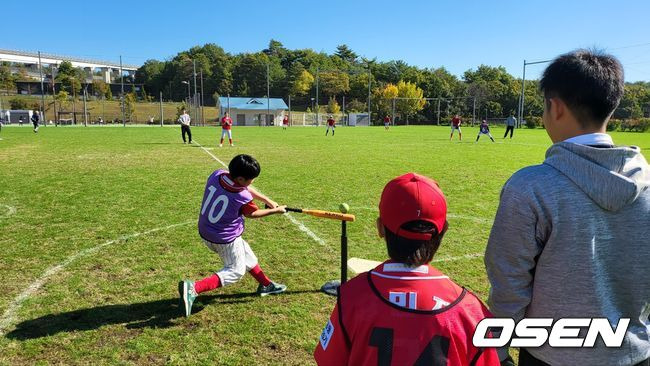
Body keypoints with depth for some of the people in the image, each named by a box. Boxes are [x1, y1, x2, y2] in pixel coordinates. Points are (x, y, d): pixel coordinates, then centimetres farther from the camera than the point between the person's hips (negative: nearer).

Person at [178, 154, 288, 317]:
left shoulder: (217, 174, -13)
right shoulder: (243, 198, -29)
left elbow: (245, 188, 1)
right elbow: (251, 214, -6)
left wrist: (267, 200, 4)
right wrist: (275, 211, 6)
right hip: (225, 239, -8)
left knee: (247, 257, 24)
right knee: (236, 271, 11)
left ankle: (266, 285, 42)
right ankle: (193, 288, -5)